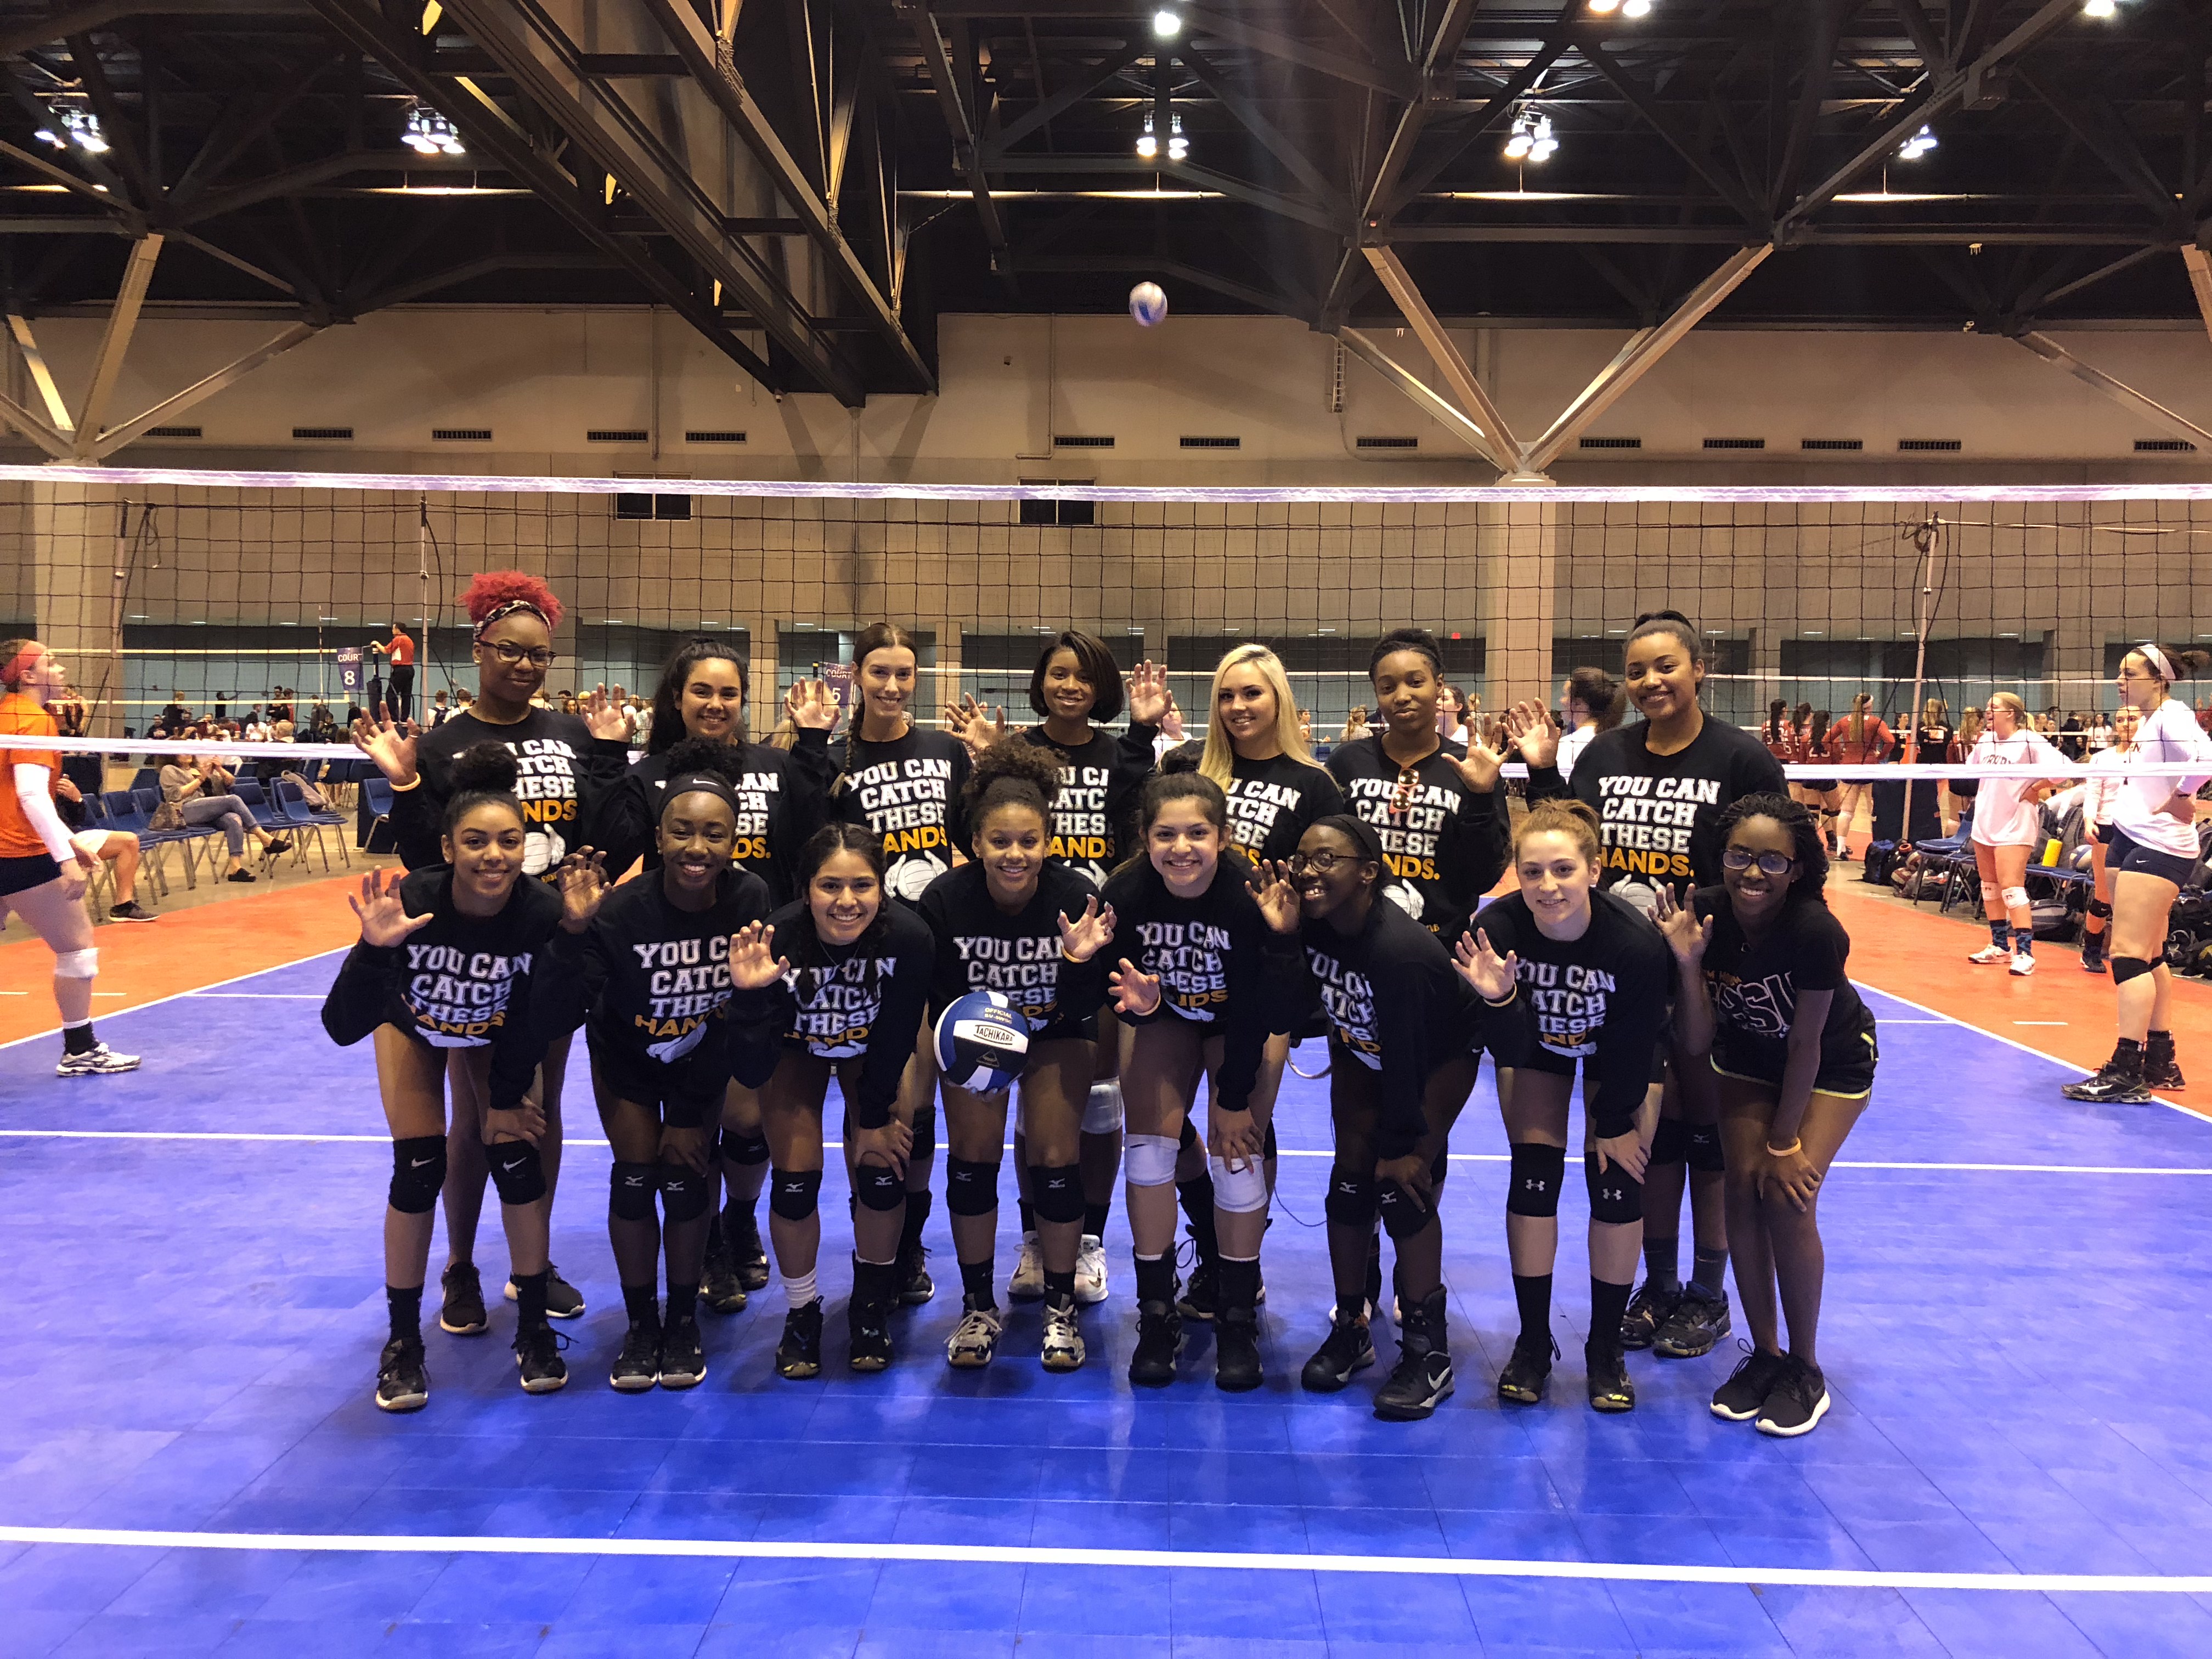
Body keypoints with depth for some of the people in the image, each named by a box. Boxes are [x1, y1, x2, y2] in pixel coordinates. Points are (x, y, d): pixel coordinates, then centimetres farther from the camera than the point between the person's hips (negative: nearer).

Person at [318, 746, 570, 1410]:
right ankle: (403, 1343, 9)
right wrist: (375, 948, -55)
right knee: (419, 1170, -10)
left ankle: (534, 1328, 13)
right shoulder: (410, 901, -38)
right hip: (412, 1026, -1)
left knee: (518, 1160, -7)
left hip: (494, 1036, 1)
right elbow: (342, 1027, -40)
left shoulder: (543, 912, -35)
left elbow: (532, 1025, -18)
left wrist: (505, 1101, -8)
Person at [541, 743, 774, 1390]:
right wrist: (573, 932, -48)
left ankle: (684, 1320, 20)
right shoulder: (622, 911, -33)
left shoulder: (750, 900, -28)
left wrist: (692, 1117, -13)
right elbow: (561, 1017, -32)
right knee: (635, 1178, -6)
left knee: (687, 1179, -3)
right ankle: (641, 1324, 16)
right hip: (627, 1056, -1)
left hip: (703, 1060, 1)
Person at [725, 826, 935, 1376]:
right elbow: (751, 1072, -35)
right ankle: (801, 1314, 18)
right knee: (795, 1184, -8)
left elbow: (895, 1042, -20)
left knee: (882, 1176, -6)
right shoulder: (778, 941, -39)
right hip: (795, 1048, 0)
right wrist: (749, 995, -51)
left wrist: (874, 1118, -9)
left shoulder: (909, 938, -38)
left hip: (875, 1048, 1)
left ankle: (871, 1308, 20)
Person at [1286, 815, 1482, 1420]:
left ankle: (1427, 1350, -2)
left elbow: (1405, 1058, -30)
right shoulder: (1311, 924, -22)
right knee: (1352, 1177, -1)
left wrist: (1402, 1144, -21)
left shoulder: (1403, 950, -39)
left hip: (1440, 1054, -5)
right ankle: (1350, 1328, 15)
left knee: (1402, 1184, -15)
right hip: (1361, 1049, 6)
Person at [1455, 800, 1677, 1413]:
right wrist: (1499, 1000, -47)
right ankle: (1533, 1343, 10)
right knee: (1533, 1180, -7)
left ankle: (1606, 1348, 14)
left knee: (1617, 1185, -5)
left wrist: (1614, 1124, -9)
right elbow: (1510, 1052, -29)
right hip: (1536, 1046, 1)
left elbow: (1632, 1052, -21)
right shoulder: (1497, 929, -35)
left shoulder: (1636, 941, -38)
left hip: (1624, 1054, -1)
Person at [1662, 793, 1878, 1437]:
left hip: (1833, 1064, -3)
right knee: (1744, 1190, -8)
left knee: (1788, 1200, -14)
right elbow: (1697, 1042, -20)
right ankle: (1764, 1354, 11)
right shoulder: (1704, 914, -25)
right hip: (1749, 1058, 4)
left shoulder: (1815, 931, -35)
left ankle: (1804, 1369, 6)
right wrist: (1689, 964, -35)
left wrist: (1784, 1144, -17)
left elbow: (1805, 1046, -24)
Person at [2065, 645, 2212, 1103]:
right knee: (2150, 956, 12)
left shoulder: (2172, 717, -14)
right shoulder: (2148, 720, 15)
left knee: (2129, 955, -12)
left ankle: (2127, 1073, -10)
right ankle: (2161, 1060, 20)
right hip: (2130, 841, 10)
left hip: (2157, 848, -10)